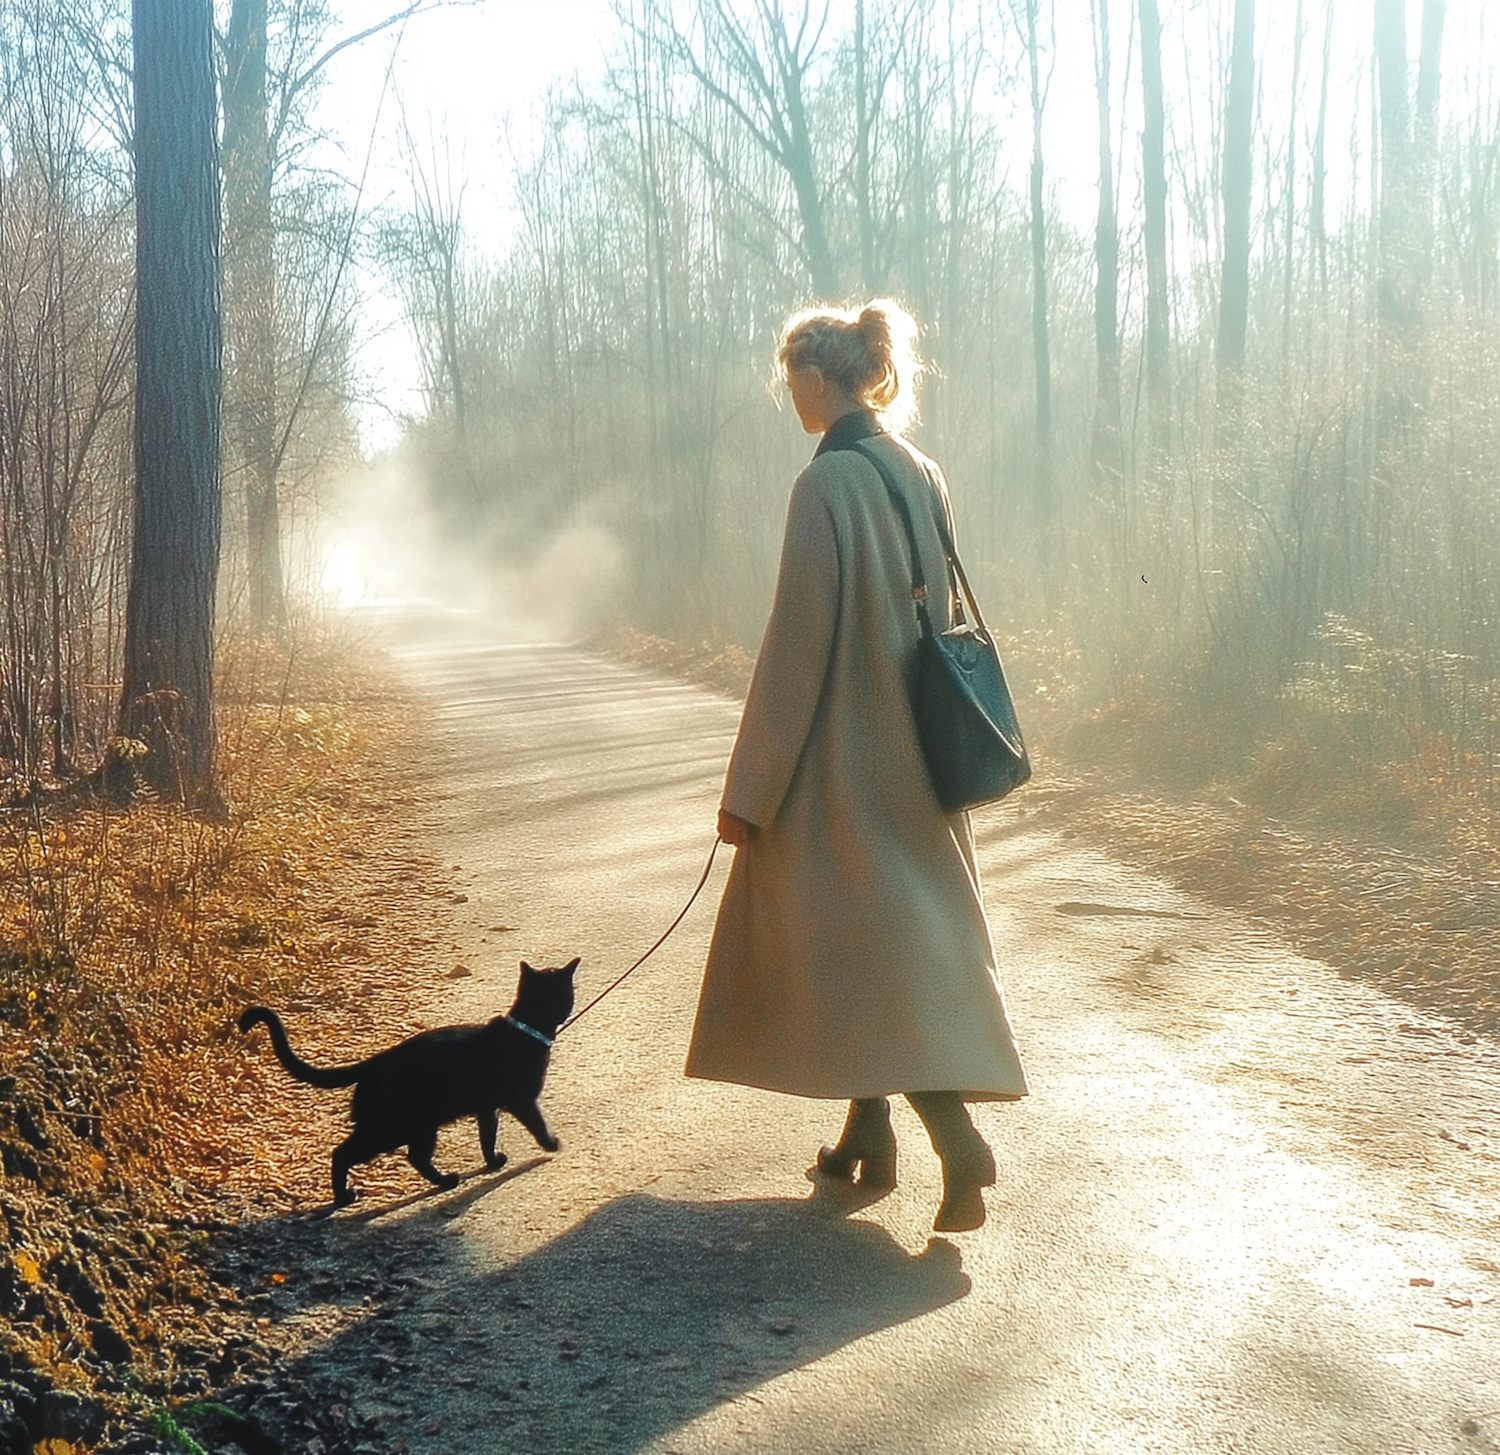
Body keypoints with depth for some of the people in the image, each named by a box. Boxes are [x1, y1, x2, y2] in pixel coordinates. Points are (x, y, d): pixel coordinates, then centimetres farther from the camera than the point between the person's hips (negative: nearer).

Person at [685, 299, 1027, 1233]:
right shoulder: (923, 476, 8)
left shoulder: (827, 485, -17)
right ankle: (868, 1137, 25)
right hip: (917, 756, 8)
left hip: (846, 756, -8)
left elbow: (798, 643, -18)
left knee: (874, 950, -3)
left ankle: (960, 1140, -13)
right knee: (911, 935, 17)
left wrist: (751, 788, -13)